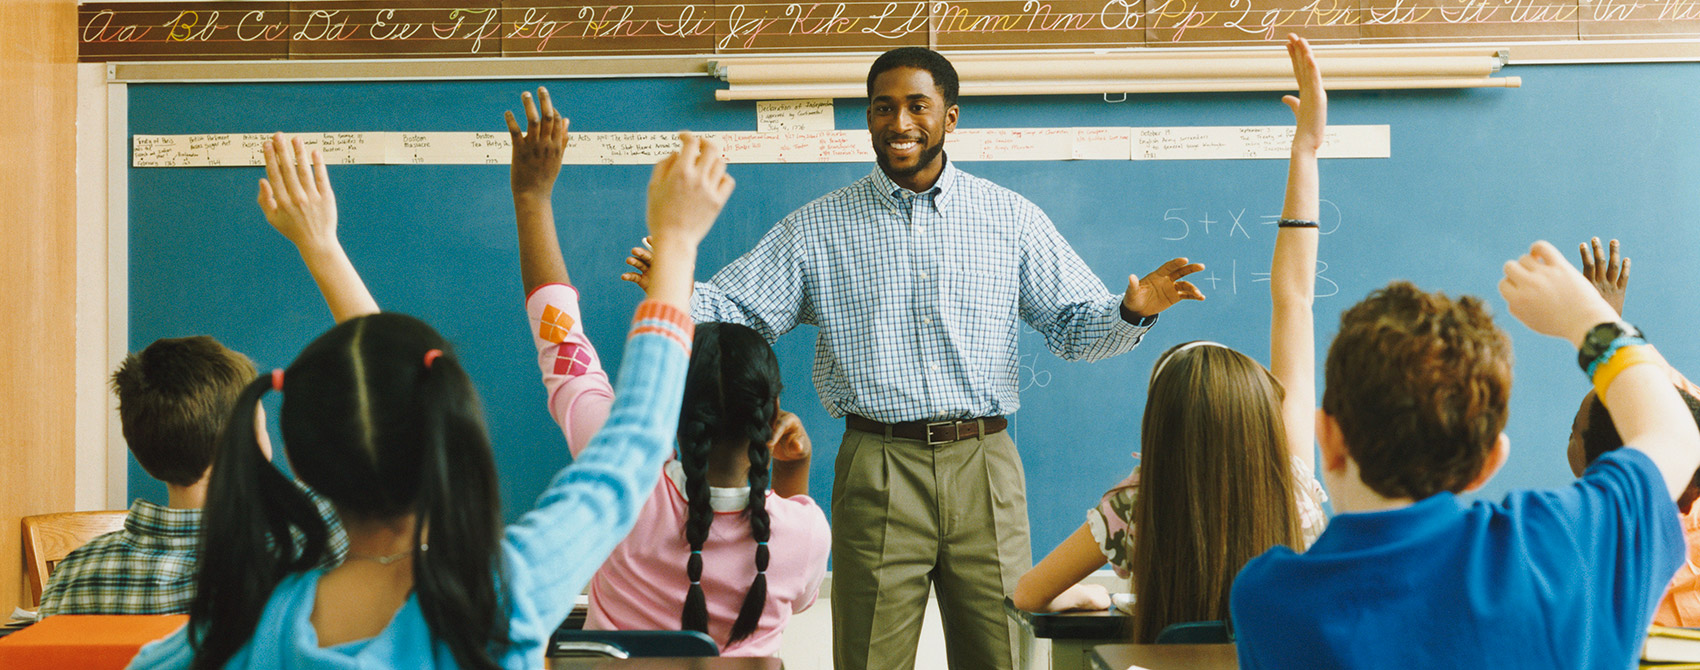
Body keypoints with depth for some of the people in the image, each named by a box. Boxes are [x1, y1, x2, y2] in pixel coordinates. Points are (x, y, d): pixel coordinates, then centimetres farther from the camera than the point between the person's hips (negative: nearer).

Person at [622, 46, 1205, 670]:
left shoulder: (1012, 218, 9)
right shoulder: (817, 228, 7)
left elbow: (1075, 326, 10)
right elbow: (737, 313, 3)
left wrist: (1132, 311, -11)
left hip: (984, 466, 1)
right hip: (876, 472, -1)